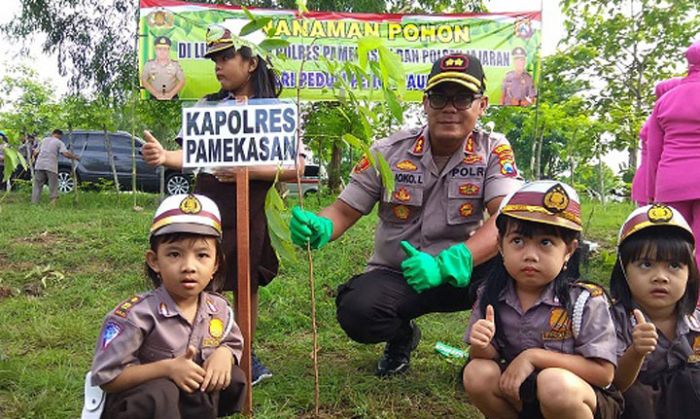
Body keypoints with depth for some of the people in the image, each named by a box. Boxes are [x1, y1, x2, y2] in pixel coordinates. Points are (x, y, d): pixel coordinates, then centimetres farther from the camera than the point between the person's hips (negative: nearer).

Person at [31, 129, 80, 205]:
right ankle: (53, 203, -5)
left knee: (37, 186, 10)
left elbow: (35, 152, 21)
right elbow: (66, 154, -10)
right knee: (53, 187, 3)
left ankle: (34, 203, 8)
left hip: (39, 165, 4)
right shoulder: (59, 142, 6)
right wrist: (75, 157, 4)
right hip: (51, 167, -4)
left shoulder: (44, 140, 20)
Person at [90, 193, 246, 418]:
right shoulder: (138, 314, -26)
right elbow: (106, 376, -23)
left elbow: (234, 345, 9)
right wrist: (167, 368, -31)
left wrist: (223, 354, -16)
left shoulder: (219, 309, -8)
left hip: (192, 397, 6)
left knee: (233, 378, -11)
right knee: (160, 392, -35)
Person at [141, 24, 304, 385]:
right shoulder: (207, 106, 8)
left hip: (252, 215, -2)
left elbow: (296, 168, -9)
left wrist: (247, 171, -22)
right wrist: (164, 156, -19)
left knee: (247, 285, 10)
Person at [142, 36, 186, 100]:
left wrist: (171, 94, -9)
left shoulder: (175, 65, 3)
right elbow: (144, 81, 4)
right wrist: (156, 94, -9)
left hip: (172, 98, 0)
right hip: (154, 98, 0)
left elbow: (182, 81, 3)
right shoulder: (149, 65, 4)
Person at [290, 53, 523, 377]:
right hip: (394, 276, 1)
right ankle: (402, 337, 11)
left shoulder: (494, 151, -9)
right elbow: (345, 210, -2)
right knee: (356, 311, -30)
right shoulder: (388, 153, -6)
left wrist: (444, 265, -37)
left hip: (462, 274, -1)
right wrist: (318, 228, -27)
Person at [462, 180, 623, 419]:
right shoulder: (491, 296, -7)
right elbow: (486, 355, 1)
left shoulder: (585, 301, -18)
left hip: (579, 398, -4)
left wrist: (534, 356, -25)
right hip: (521, 392, 4)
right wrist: (481, 347, -24)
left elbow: (604, 372, -20)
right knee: (477, 373, -20)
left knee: (555, 383, -35)